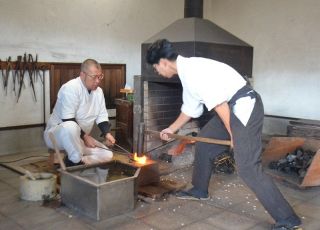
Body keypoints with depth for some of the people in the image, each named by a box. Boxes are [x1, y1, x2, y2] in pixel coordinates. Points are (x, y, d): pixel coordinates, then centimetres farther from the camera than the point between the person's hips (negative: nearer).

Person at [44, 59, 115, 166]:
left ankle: (72, 163, -2)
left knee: (107, 155, -6)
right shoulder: (71, 88, -22)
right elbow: (67, 120, -27)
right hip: (56, 134, -7)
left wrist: (107, 134, -12)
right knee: (71, 126, -42)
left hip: (79, 137, 8)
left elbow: (102, 116, 5)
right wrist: (85, 136, -26)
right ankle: (77, 161, -22)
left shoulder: (98, 91, 2)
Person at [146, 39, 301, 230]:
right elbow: (190, 108, 28)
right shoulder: (187, 71, 15)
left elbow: (217, 103, -22)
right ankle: (200, 191, 39)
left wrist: (232, 134, -13)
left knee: (248, 168, -13)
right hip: (231, 108, 10)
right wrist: (172, 129, 39)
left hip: (244, 106, -10)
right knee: (204, 143, 20)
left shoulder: (191, 69, -17)